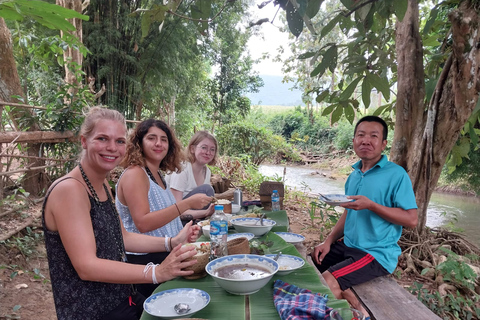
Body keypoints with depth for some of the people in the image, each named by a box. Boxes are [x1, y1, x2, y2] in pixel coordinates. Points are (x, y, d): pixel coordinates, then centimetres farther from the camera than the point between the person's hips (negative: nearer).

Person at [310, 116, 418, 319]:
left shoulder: (396, 174, -13)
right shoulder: (354, 174, 8)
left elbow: (411, 220, -16)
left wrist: (371, 205, -24)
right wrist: (328, 241, 4)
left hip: (377, 253, -8)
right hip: (347, 246, 8)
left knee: (325, 284, -22)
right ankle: (352, 302, 12)